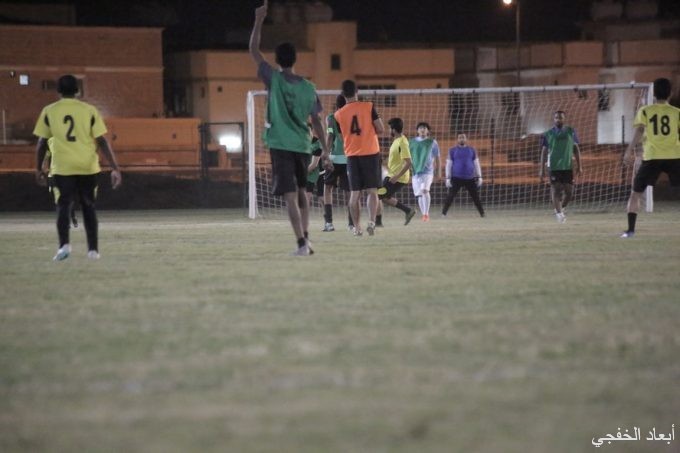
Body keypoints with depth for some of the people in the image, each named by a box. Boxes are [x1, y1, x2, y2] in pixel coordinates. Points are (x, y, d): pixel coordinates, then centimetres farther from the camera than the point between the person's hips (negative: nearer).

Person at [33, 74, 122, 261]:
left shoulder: (49, 111, 2)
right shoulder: (89, 111, 0)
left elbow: (41, 142, 4)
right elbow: (102, 142, -3)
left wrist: (39, 169, 15)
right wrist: (115, 168, -2)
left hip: (62, 168, -1)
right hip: (87, 167, 1)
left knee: (63, 206, 4)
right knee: (88, 207, 14)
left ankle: (64, 244, -18)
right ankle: (93, 249, 11)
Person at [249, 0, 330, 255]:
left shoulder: (274, 79, -4)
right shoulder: (308, 88, 4)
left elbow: (253, 50, 2)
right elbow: (316, 121, 5)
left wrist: (259, 20, 7)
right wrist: (325, 149, 11)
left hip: (281, 145, -4)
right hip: (302, 146, 4)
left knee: (290, 196, -8)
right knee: (301, 192, 21)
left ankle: (302, 243, -18)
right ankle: (305, 239, 23)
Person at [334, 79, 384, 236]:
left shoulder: (339, 114, 1)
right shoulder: (368, 107, -5)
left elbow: (342, 136, 9)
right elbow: (381, 129, -6)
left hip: (352, 156, 2)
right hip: (371, 153, -2)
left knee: (355, 193, 6)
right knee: (372, 191, 2)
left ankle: (357, 227, 4)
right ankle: (371, 222, -14)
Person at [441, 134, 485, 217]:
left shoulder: (471, 150, 9)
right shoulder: (453, 150, 4)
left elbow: (476, 164, 11)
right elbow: (448, 165, 3)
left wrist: (479, 177, 5)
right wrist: (448, 178, -5)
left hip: (470, 178, 1)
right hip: (456, 178, -1)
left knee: (475, 196, 0)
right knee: (451, 196, -9)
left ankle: (482, 213, 8)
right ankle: (443, 213, -7)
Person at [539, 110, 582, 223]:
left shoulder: (571, 132, 7)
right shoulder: (548, 134, 3)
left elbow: (576, 149, 10)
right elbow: (544, 151, 5)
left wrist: (579, 166, 5)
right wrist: (542, 169, -1)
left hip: (568, 167, 1)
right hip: (554, 167, -1)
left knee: (569, 192, 1)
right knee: (555, 190, -7)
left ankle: (560, 208, 25)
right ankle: (559, 212, 1)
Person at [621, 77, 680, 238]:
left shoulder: (645, 111, 7)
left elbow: (639, 131, -7)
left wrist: (629, 151, -11)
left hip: (652, 158, 0)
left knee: (636, 193, 10)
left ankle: (631, 229, 1)